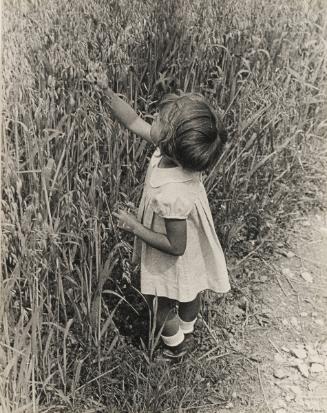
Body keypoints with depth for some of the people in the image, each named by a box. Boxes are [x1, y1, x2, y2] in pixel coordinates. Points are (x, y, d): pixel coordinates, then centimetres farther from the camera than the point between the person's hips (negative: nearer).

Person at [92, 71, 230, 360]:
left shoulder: (172, 195, -44)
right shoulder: (178, 150, -23)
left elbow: (175, 246, -30)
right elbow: (133, 122, -10)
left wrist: (134, 227, -25)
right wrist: (107, 92, -16)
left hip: (173, 267, -7)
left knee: (162, 309, 25)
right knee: (188, 297, 34)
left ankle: (176, 348, 54)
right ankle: (187, 334, 63)